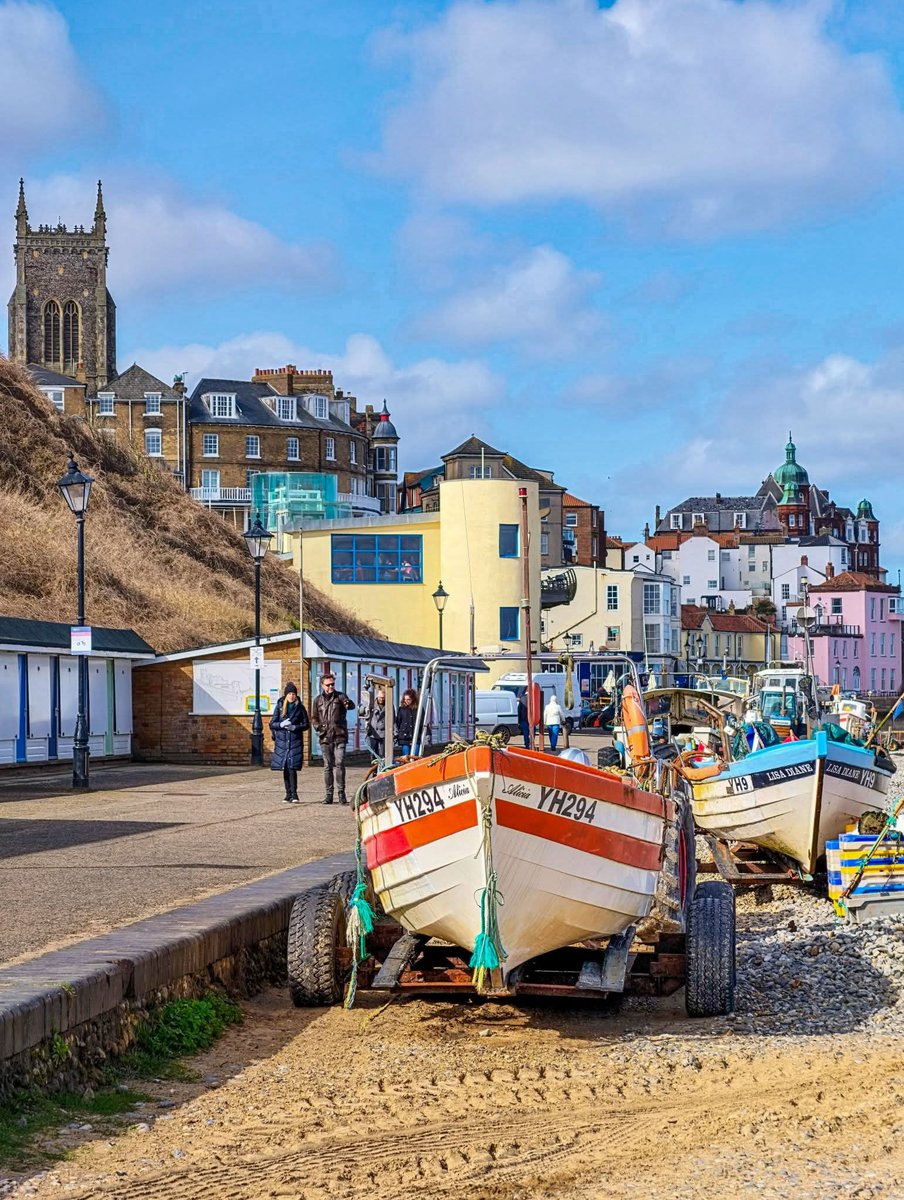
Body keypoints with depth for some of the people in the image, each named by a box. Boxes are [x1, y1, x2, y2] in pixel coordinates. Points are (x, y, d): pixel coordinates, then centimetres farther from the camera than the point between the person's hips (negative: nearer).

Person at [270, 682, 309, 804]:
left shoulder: (300, 708, 3)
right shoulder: (279, 707, 7)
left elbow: (306, 724, 5)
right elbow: (272, 724, 6)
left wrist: (295, 727, -12)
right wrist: (281, 724, -14)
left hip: (295, 741, -2)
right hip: (282, 741, 2)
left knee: (292, 768, -12)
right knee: (285, 769, 5)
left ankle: (294, 794, -10)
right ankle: (288, 794, 13)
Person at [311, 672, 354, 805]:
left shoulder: (340, 696, 3)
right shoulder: (318, 700, 13)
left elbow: (351, 705, -18)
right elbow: (315, 718, 23)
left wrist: (348, 703, -43)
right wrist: (318, 727, 1)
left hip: (339, 737, -3)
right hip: (325, 738, 3)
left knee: (339, 764, -11)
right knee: (327, 766, 5)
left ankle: (341, 792, -6)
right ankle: (328, 794, 9)